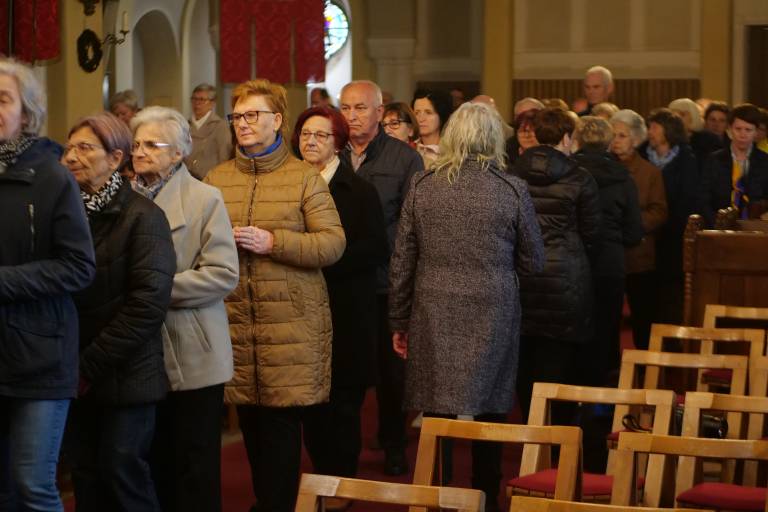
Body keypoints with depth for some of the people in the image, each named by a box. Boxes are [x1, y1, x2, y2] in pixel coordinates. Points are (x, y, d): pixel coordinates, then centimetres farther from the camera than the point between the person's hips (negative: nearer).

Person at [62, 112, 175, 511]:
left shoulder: (142, 216, -8)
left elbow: (149, 300, -15)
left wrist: (92, 364, -14)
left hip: (126, 373, -5)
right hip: (79, 374, 5)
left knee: (122, 471, -2)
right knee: (86, 476, 8)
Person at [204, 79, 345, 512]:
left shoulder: (305, 177, 0)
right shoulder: (215, 180, 13)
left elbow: (334, 244, -7)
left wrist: (273, 242, -17)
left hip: (290, 321, -4)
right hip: (234, 320, 4)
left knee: (281, 424, -3)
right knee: (251, 426, 11)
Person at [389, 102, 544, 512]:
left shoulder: (422, 185, 0)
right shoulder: (512, 189, -5)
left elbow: (402, 261, 3)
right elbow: (533, 262, 2)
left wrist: (399, 321, 12)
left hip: (433, 314, 1)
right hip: (492, 314, -1)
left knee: (438, 412, 5)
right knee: (488, 411, 11)